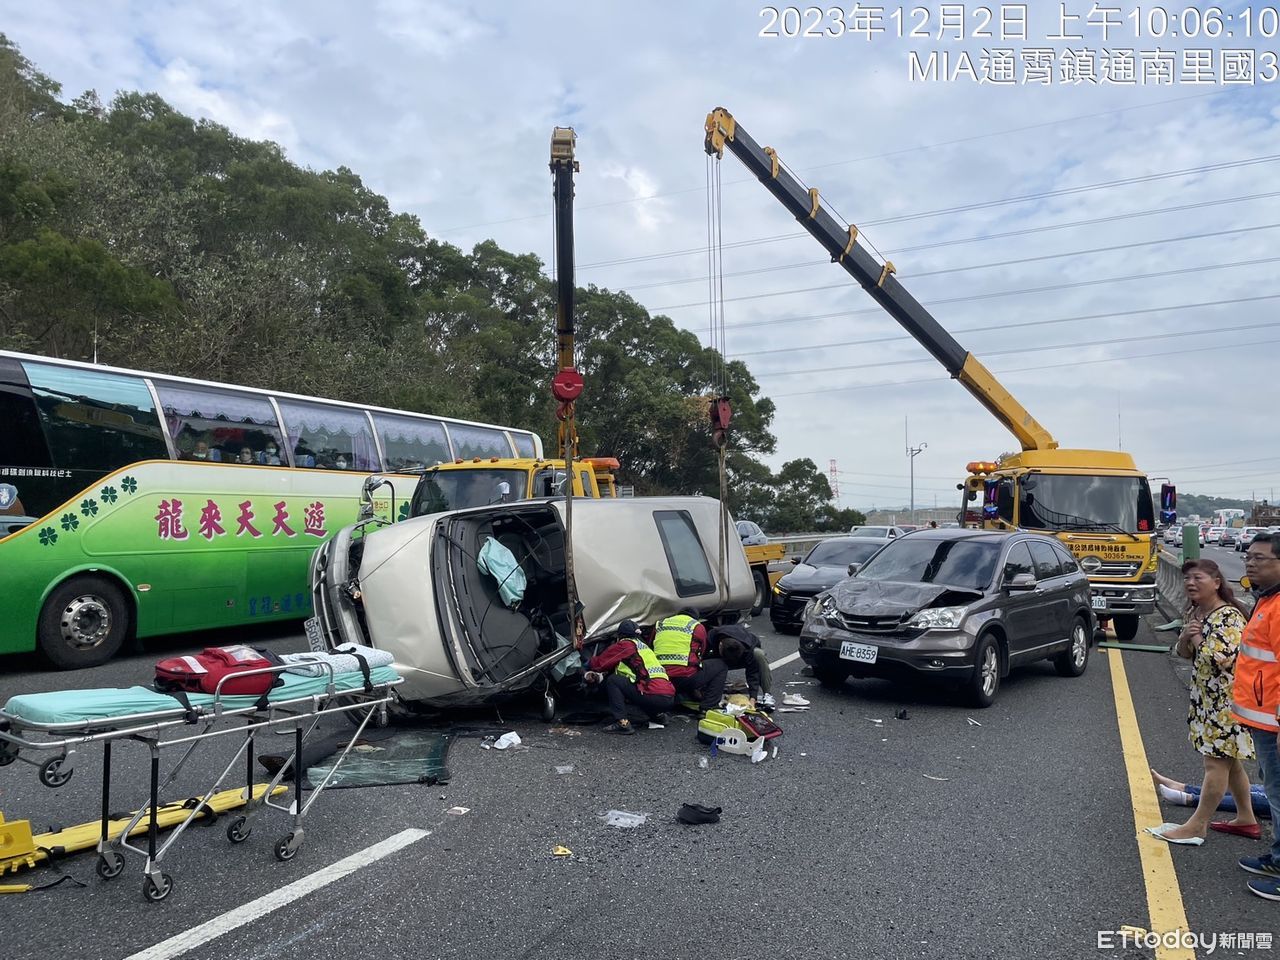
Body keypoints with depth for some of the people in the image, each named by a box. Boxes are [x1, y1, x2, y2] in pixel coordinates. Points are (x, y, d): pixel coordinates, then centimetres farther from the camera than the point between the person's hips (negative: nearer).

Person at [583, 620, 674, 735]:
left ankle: (622, 723, -9)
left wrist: (590, 663, 28)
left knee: (612, 681, 0)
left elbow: (599, 663, 7)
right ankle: (658, 715, 21)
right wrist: (600, 676, 23)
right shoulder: (644, 645, 26)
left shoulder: (624, 645, 1)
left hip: (654, 697, -8)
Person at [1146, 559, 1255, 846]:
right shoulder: (1194, 612, 8)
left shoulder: (1229, 616, -19)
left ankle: (1198, 826, 2)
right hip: (1207, 698, 9)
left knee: (1216, 762, -2)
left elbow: (1223, 659, -28)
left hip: (1227, 701, -9)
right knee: (1229, 760, 18)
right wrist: (1186, 636, -7)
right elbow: (1184, 653, 14)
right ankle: (1246, 818, 31)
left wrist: (1197, 638, -15)